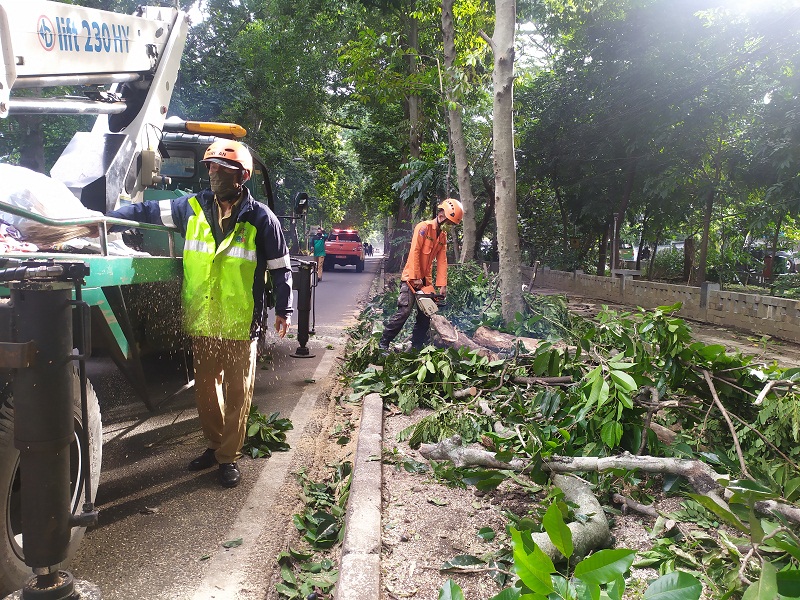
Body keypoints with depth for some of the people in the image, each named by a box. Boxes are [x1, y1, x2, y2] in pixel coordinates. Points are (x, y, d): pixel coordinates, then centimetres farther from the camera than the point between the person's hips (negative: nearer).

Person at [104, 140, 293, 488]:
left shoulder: (261, 219, -6)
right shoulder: (193, 208, 2)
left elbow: (280, 267, 0)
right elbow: (147, 211, 12)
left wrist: (284, 310, 0)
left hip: (241, 324, -3)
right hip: (202, 320, 4)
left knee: (237, 391, 4)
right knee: (205, 389, 15)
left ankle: (229, 456, 19)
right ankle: (214, 445, 34)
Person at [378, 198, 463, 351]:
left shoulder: (443, 236, 11)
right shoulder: (424, 227, -12)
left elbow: (442, 261, 5)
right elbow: (414, 252, -17)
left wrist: (442, 285, -3)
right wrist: (416, 278, -19)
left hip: (426, 280, 8)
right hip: (411, 277, -8)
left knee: (425, 316, 7)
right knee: (404, 312, -15)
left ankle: (416, 347, 14)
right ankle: (383, 343, -8)